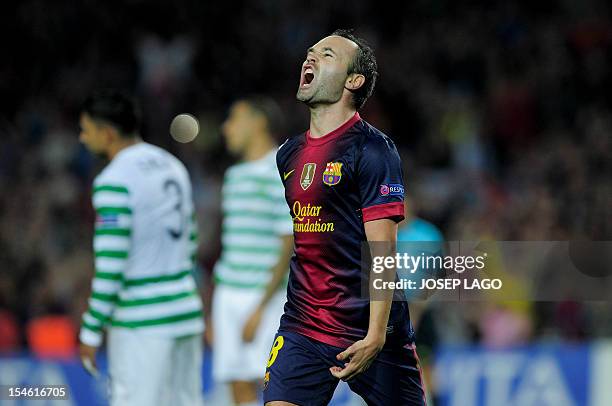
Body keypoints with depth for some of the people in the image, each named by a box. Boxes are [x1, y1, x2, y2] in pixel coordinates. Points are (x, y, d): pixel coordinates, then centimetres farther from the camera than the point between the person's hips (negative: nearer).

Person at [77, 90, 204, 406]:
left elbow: (110, 266, -18)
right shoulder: (172, 166, 12)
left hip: (142, 324, -8)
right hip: (186, 313, 8)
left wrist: (91, 332, -13)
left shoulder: (114, 182, -14)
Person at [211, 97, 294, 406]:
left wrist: (260, 309, -18)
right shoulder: (235, 175, 16)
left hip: (266, 298, -8)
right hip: (228, 296, 8)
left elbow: (289, 247, -14)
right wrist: (215, 313, 18)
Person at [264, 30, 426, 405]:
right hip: (301, 328, 5)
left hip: (366, 333, -5)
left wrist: (375, 336, -23)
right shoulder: (289, 153, 11)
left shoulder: (373, 149, -10)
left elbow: (382, 250, -16)